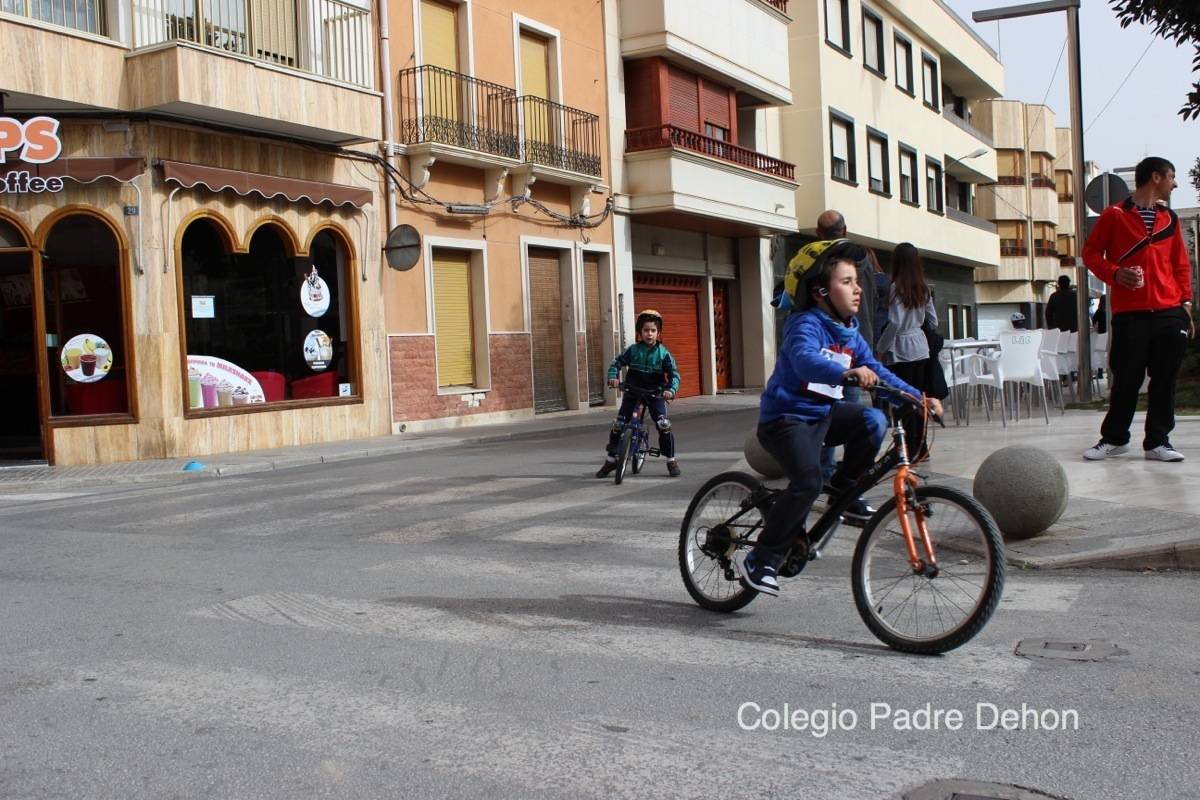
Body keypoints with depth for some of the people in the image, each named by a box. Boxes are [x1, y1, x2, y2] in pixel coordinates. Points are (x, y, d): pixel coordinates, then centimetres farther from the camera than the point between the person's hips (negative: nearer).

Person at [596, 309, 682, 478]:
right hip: (632, 391, 1)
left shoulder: (663, 353, -7)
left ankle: (671, 460, 3)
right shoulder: (633, 350, -4)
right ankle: (611, 460, 12)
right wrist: (613, 377, -19)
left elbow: (674, 373, -10)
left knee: (664, 425, -13)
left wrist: (671, 390, -28)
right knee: (618, 425, -2)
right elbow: (617, 362, 0)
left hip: (655, 393, -1)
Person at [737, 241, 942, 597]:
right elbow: (805, 361, -38)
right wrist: (849, 372, -54)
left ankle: (845, 489, 7)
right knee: (808, 481, -26)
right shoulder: (806, 324, -17)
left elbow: (877, 372, 9)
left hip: (823, 414, 8)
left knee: (872, 420, -14)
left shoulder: (850, 332, 8)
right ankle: (759, 561, -14)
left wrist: (917, 397, -3)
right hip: (786, 417, -8)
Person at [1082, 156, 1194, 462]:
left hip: (1170, 313, 4)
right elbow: (1090, 252, 5)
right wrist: (1115, 274, -12)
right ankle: (1114, 438, 15)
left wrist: (1186, 304, 8)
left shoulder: (1170, 219, 17)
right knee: (1126, 379, 1)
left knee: (1165, 380, 3)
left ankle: (1158, 441, 11)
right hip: (1129, 314, -4)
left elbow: (1181, 265, 17)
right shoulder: (1114, 216, 3)